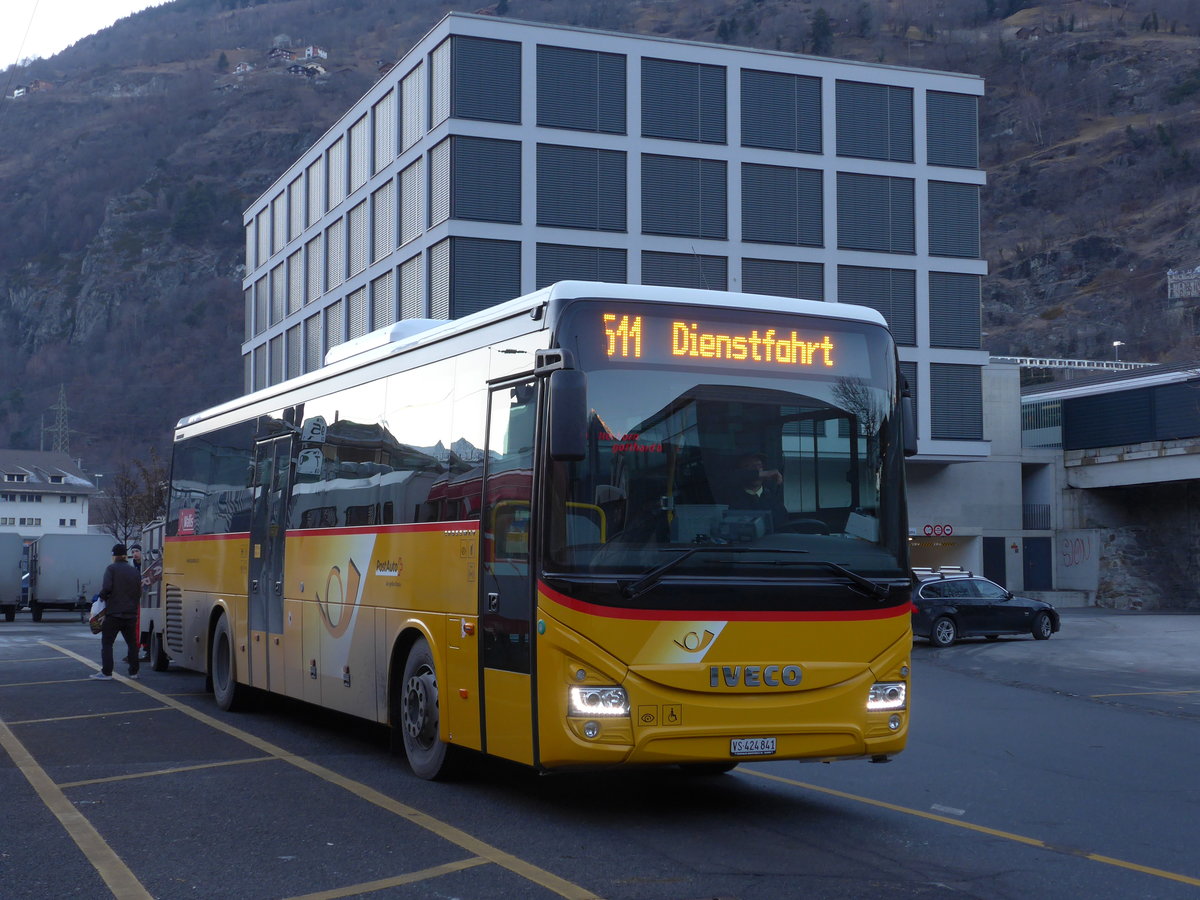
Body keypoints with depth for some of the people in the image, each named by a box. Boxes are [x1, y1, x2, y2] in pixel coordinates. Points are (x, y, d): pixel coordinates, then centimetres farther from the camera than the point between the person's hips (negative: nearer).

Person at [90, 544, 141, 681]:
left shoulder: (111, 569, -6)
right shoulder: (134, 571, 11)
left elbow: (107, 588, -17)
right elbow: (139, 592, 12)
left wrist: (102, 596, 2)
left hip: (114, 613, -5)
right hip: (131, 613, 5)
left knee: (107, 643, 0)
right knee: (132, 643, 13)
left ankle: (106, 672, -5)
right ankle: (133, 672, 14)